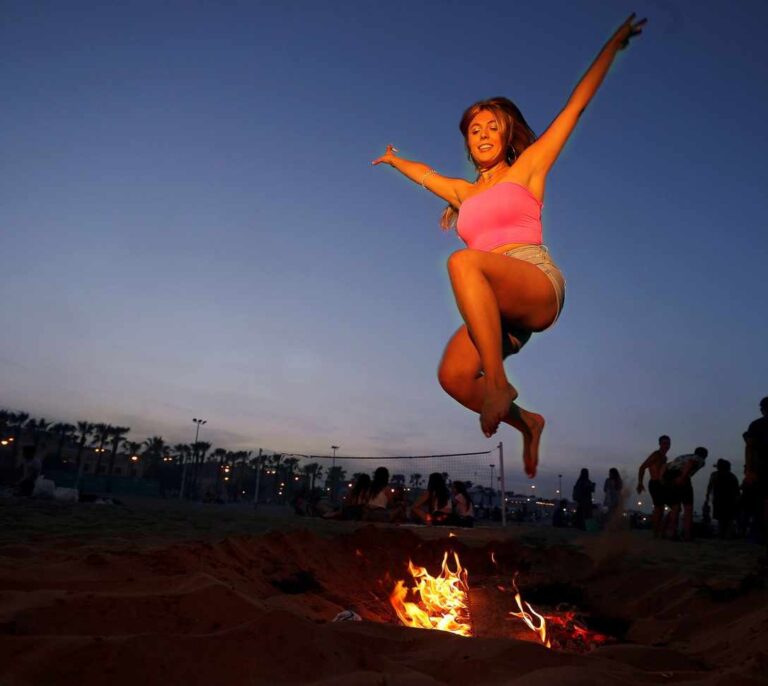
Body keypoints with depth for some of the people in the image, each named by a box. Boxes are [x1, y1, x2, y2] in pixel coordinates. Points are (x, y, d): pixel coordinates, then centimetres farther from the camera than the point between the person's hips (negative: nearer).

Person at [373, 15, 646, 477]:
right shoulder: (465, 192, 26)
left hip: (540, 286, -5)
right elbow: (426, 174, 45)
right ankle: (524, 421, 7)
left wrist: (614, 43, 20)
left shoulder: (528, 167, 15)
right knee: (453, 375, -20)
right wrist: (394, 160, 61)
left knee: (463, 262, -35)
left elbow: (577, 104, 16)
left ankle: (498, 382, -32)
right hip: (497, 305, 5)